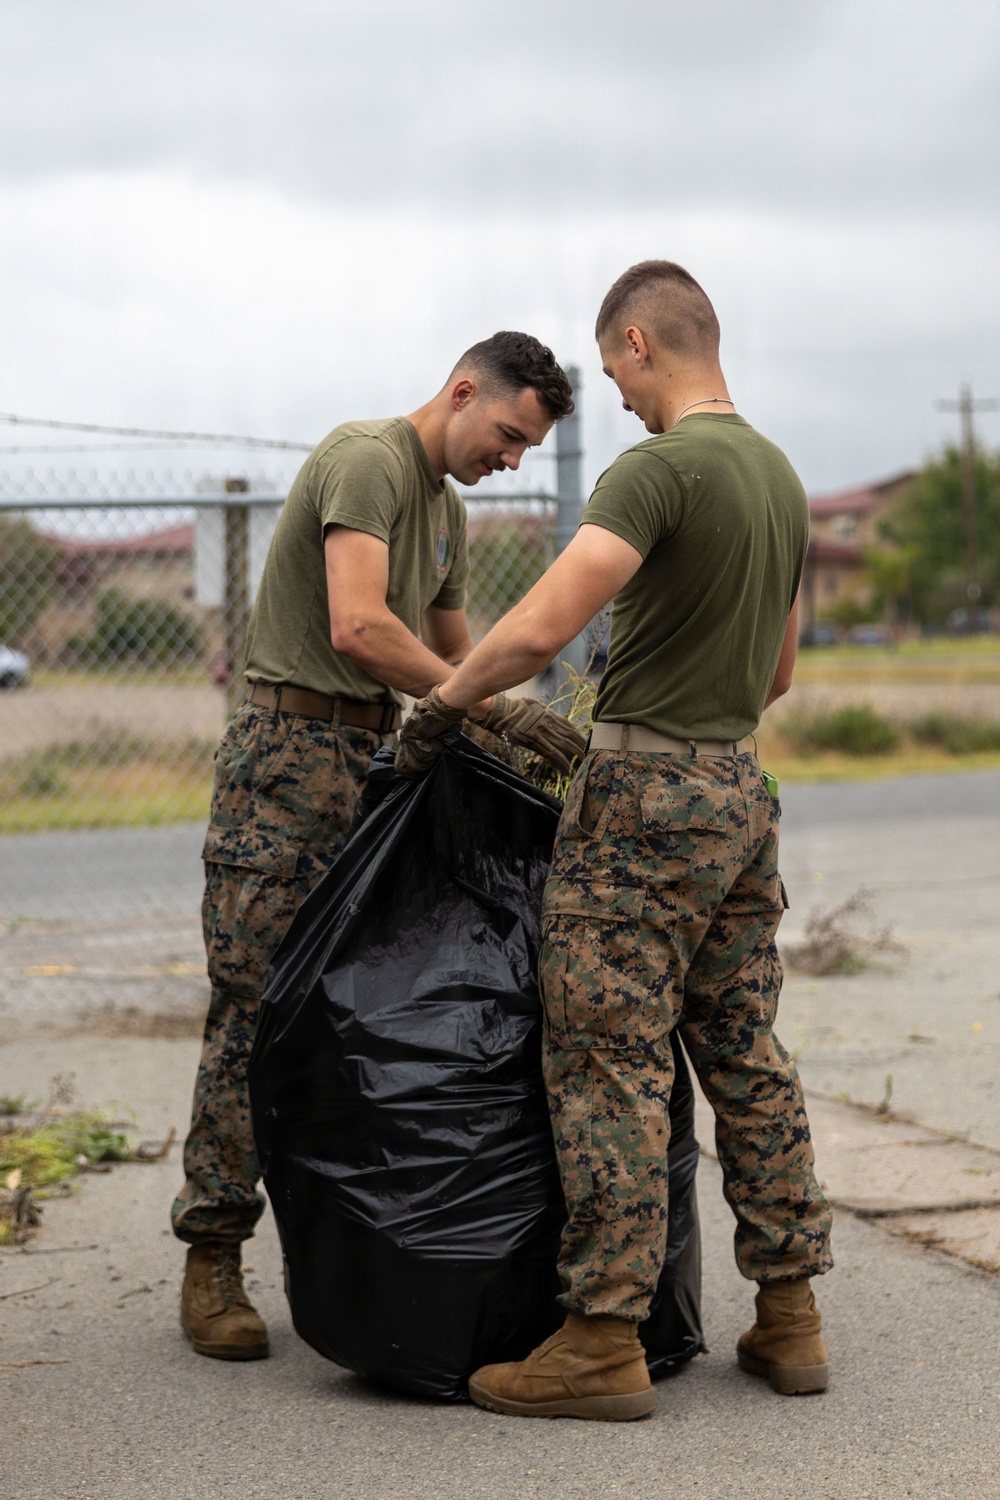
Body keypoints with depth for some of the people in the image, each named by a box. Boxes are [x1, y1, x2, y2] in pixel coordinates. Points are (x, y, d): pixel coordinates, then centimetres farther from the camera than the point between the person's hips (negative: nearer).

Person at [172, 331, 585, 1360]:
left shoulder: (447, 511, 18)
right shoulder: (366, 461, -11)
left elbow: (452, 651, 27)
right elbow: (359, 628, -24)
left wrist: (523, 735, 13)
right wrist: (500, 708, -24)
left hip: (377, 753, 9)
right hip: (290, 749, -9)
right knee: (256, 1008, -7)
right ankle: (213, 1257, -2)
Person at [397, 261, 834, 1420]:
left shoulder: (659, 469, -16)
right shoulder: (780, 475, 13)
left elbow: (541, 628, -25)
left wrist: (440, 704, -10)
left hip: (643, 800, -9)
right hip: (740, 792, 9)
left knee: (608, 1065, -4)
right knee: (747, 1059, 12)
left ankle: (604, 1339, -1)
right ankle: (788, 1316, 17)